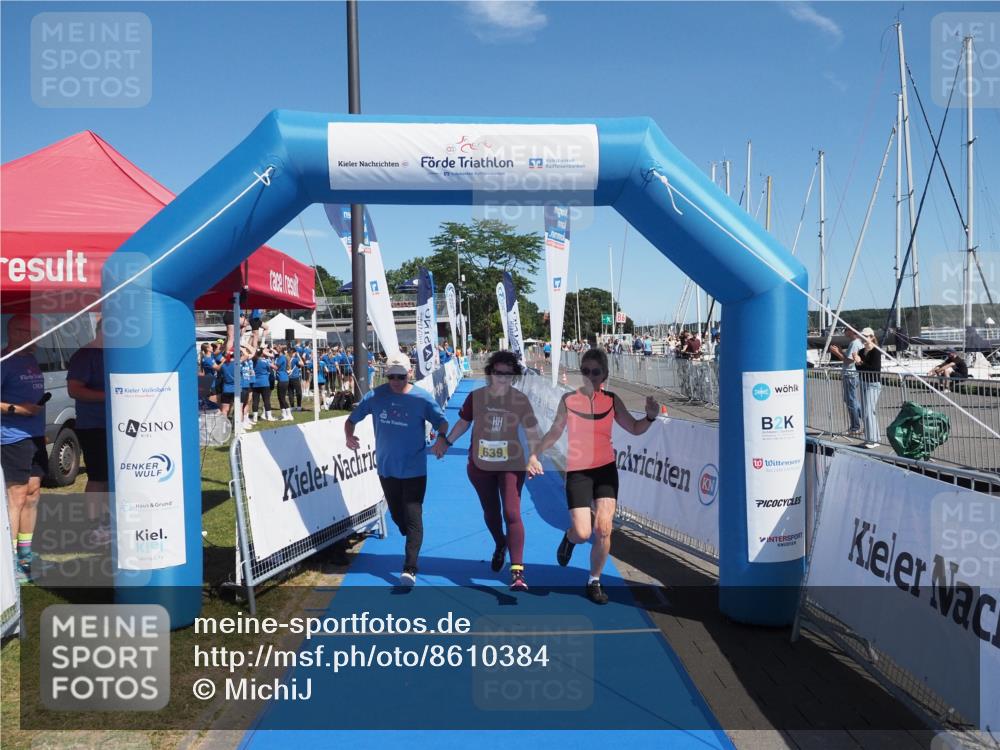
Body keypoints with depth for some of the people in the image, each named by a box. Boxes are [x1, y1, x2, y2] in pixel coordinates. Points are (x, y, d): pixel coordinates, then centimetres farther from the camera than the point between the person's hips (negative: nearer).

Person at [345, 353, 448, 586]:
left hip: (414, 469, -3)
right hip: (386, 468, 4)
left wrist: (441, 438, -24)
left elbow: (442, 422, -3)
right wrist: (349, 436, -18)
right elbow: (352, 420, 2)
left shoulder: (422, 398, -10)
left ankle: (410, 569, -8)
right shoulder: (374, 397, -5)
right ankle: (413, 543, 45)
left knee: (413, 518, -8)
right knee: (397, 515, 17)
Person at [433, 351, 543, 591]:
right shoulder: (476, 397, -5)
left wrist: (534, 457, -19)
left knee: (512, 514, -14)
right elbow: (464, 422, 10)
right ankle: (500, 545, 49)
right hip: (480, 465, 2)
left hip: (511, 465, -2)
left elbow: (532, 432, -6)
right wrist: (447, 442, 10)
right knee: (490, 513, 17)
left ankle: (517, 572, -11)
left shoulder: (520, 400, -9)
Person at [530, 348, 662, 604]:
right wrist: (534, 455, 3)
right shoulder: (568, 399, -2)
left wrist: (650, 417, -10)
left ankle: (594, 582, 16)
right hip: (577, 470, -1)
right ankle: (569, 537, 29)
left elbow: (634, 428, 9)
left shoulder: (611, 400, 2)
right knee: (582, 533, -10)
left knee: (603, 529, -7)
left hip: (606, 468, 2)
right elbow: (555, 432, 10)